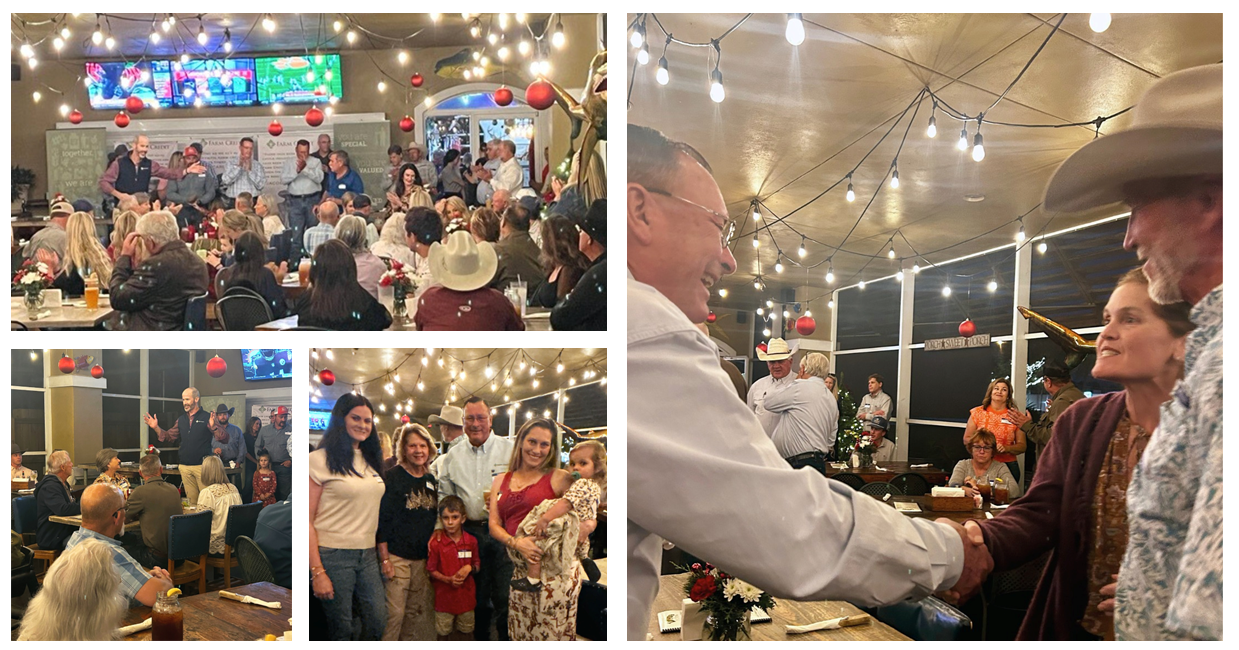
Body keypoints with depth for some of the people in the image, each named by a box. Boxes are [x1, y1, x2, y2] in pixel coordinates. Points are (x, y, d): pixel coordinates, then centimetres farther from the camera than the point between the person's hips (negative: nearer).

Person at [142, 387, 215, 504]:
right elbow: (169, 435, 20)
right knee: (191, 500, 12)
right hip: (185, 466, 6)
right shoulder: (181, 420, 14)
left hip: (202, 466, -6)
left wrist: (213, 427, -31)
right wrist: (156, 427, 5)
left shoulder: (207, 418, -5)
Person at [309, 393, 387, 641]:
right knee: (341, 631, 3)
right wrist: (317, 571, -16)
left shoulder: (370, 461, 14)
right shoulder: (321, 460, -7)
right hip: (333, 555, -6)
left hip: (367, 555, 6)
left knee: (377, 624, 6)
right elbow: (307, 520, -11)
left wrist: (384, 555, 9)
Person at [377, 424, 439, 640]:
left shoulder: (431, 480, 10)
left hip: (423, 558, 6)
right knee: (394, 613, -7)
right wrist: (385, 558, -13)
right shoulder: (392, 477, -7)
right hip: (397, 556, -6)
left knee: (415, 612, 11)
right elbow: (382, 519, -10)